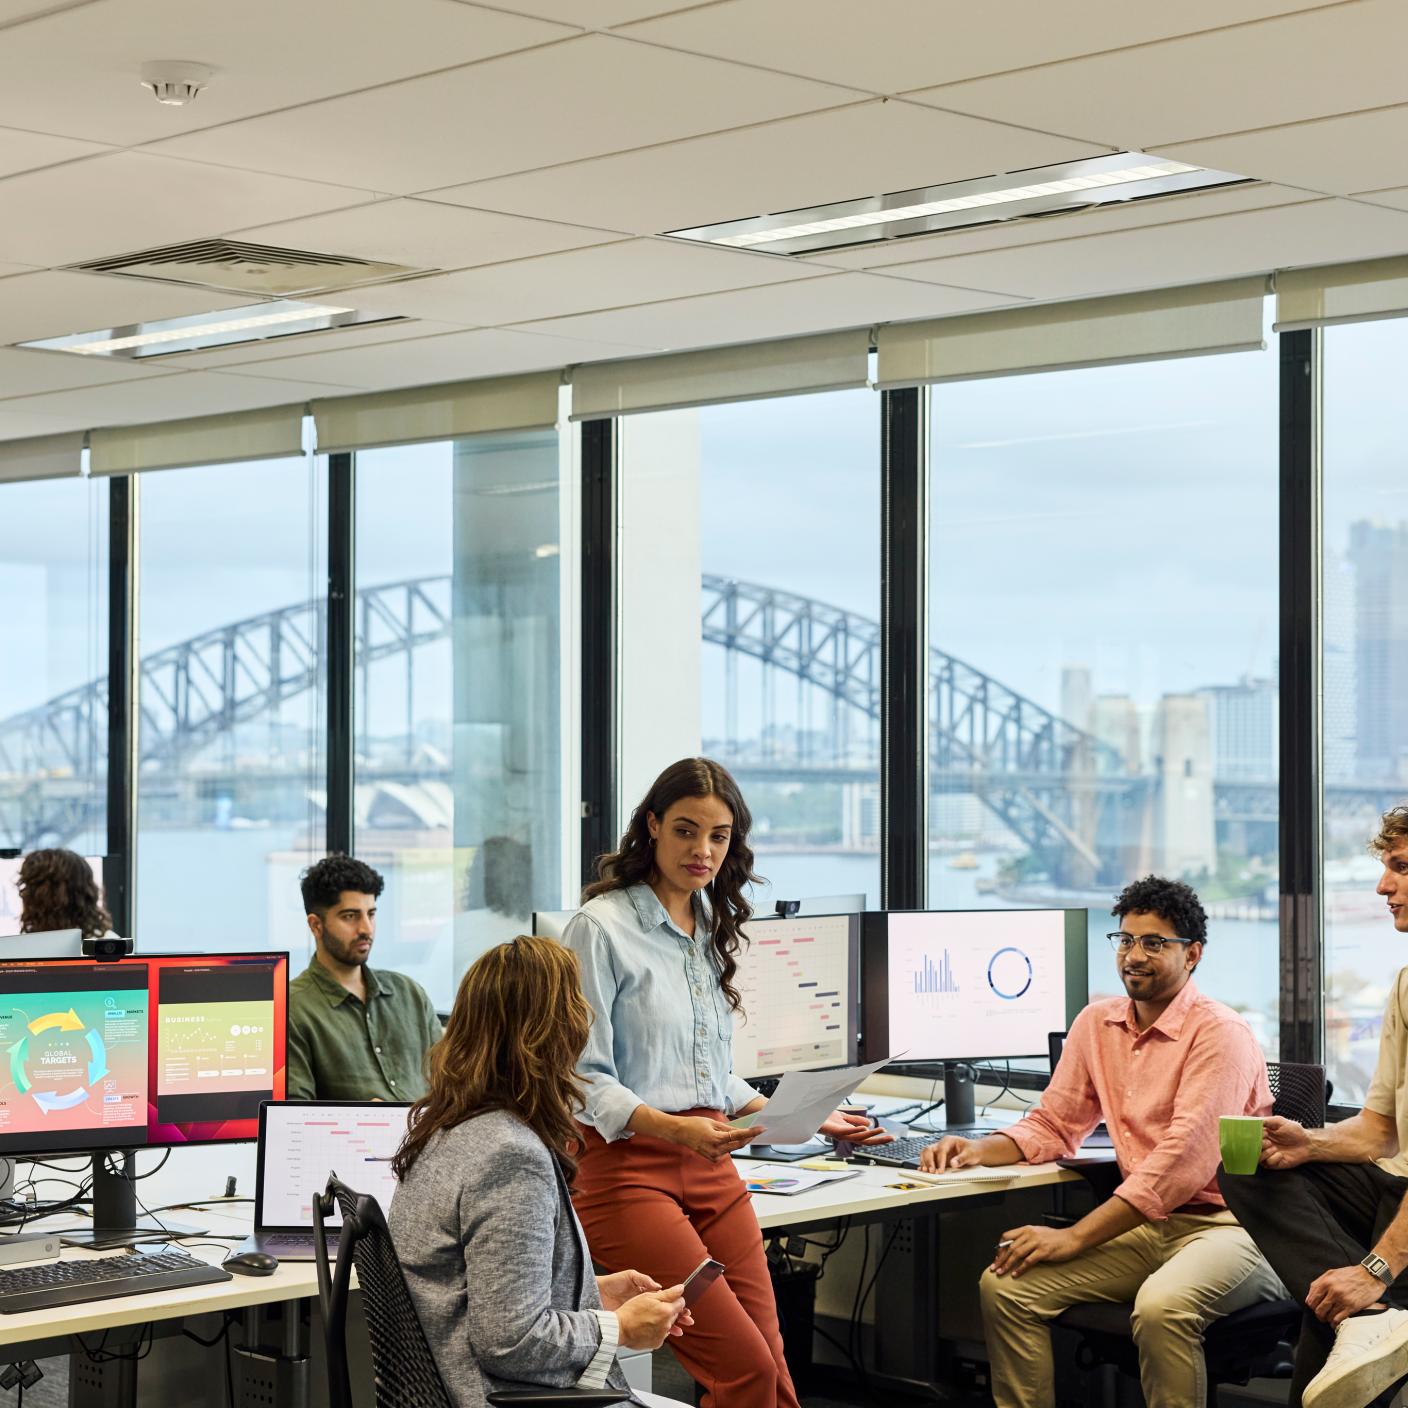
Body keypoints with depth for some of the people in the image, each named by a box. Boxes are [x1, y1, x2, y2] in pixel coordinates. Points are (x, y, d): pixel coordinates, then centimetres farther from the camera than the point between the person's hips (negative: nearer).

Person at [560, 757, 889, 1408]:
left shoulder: (713, 930, 16)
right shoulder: (600, 927, -7)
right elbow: (583, 1080, -12)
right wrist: (671, 1129, -27)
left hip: (712, 1170, 7)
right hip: (628, 1169, -7)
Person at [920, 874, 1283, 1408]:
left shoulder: (1219, 1033, -12)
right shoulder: (1096, 1024, 11)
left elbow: (1186, 1159, -22)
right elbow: (1053, 1127, 20)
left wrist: (1074, 1238, -24)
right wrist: (978, 1150, -2)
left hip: (1223, 1224, -7)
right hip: (1143, 1227, 7)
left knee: (1161, 1304, -37)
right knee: (1004, 1284, -12)